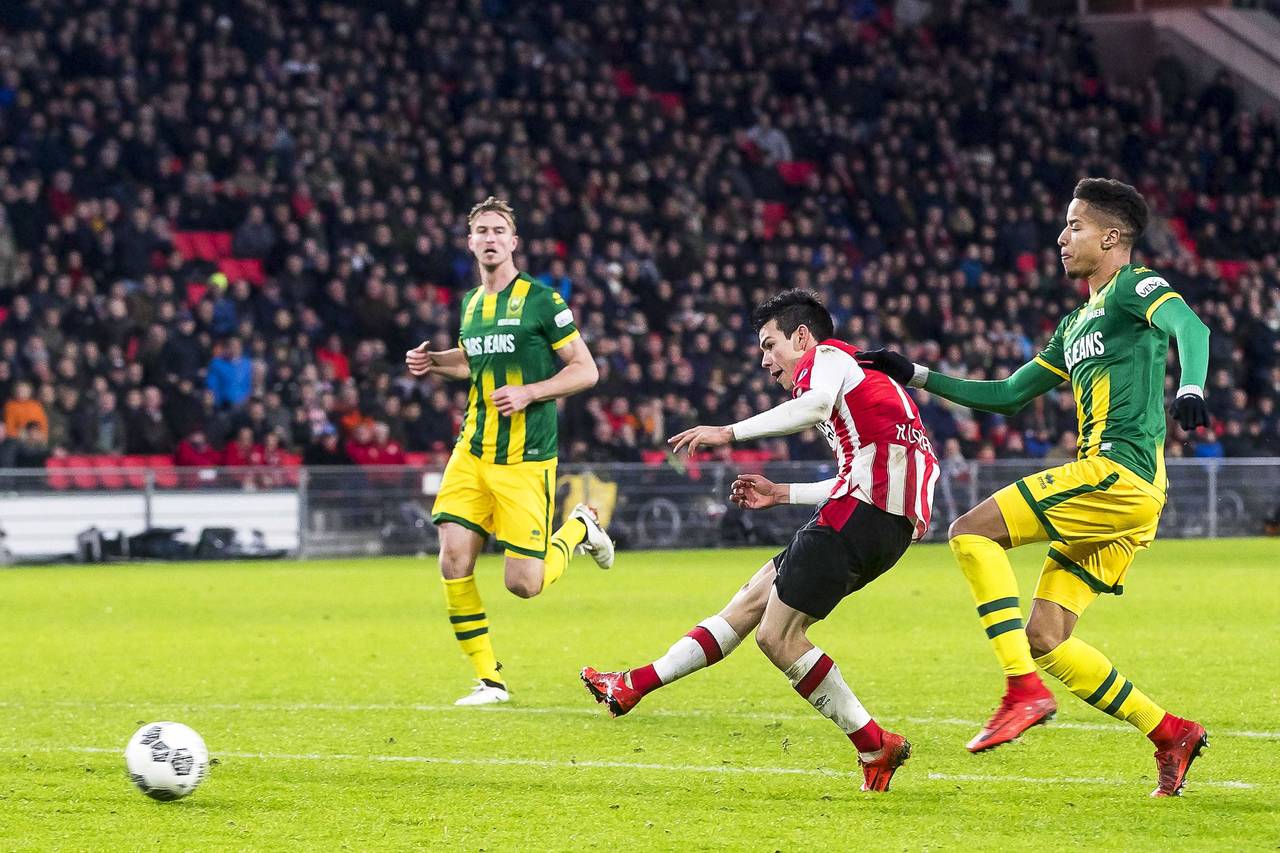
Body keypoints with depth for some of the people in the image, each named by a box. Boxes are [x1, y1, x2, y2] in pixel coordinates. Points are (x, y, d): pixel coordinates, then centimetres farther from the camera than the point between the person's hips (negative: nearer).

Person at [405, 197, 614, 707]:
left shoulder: (541, 300, -7)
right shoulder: (470, 303, 12)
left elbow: (585, 370, -6)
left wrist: (529, 392, -17)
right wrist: (433, 362, 13)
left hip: (525, 459, -5)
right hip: (473, 450, 5)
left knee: (524, 584, -8)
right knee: (454, 561, -10)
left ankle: (579, 529, 24)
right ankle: (488, 679, 2)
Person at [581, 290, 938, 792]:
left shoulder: (827, 356, 3)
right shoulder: (855, 378, 31)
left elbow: (815, 406, -21)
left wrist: (730, 433, -20)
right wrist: (781, 494, 33)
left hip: (864, 508, -10)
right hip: (885, 518, 10)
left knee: (777, 635, -9)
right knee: (748, 603, 12)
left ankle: (874, 746, -5)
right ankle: (632, 687, 16)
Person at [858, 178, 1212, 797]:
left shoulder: (1133, 287, 0)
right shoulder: (1076, 326, 27)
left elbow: (1187, 324, -21)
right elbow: (1008, 396, 34)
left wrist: (1190, 387, -42)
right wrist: (916, 376, 29)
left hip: (1119, 472, -9)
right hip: (1114, 490, 9)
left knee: (972, 531, -14)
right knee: (1044, 639, 4)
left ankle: (1024, 690, -19)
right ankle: (1169, 734, 8)